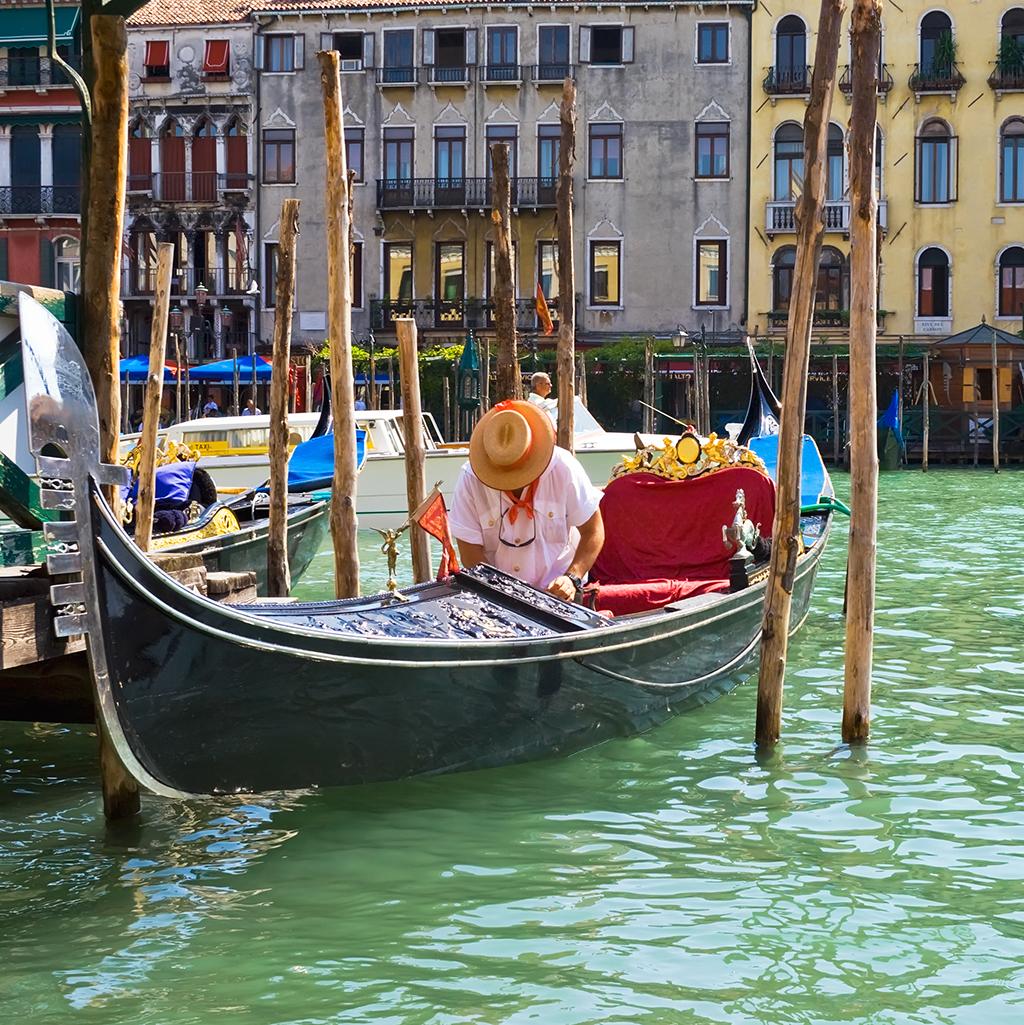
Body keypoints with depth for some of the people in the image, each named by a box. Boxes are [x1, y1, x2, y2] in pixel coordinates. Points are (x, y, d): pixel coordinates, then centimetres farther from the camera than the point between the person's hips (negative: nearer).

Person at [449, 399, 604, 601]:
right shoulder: (471, 479, -9)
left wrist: (573, 578, -15)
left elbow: (593, 531, 0)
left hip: (556, 591, -1)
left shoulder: (564, 469, -9)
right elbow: (470, 553, -7)